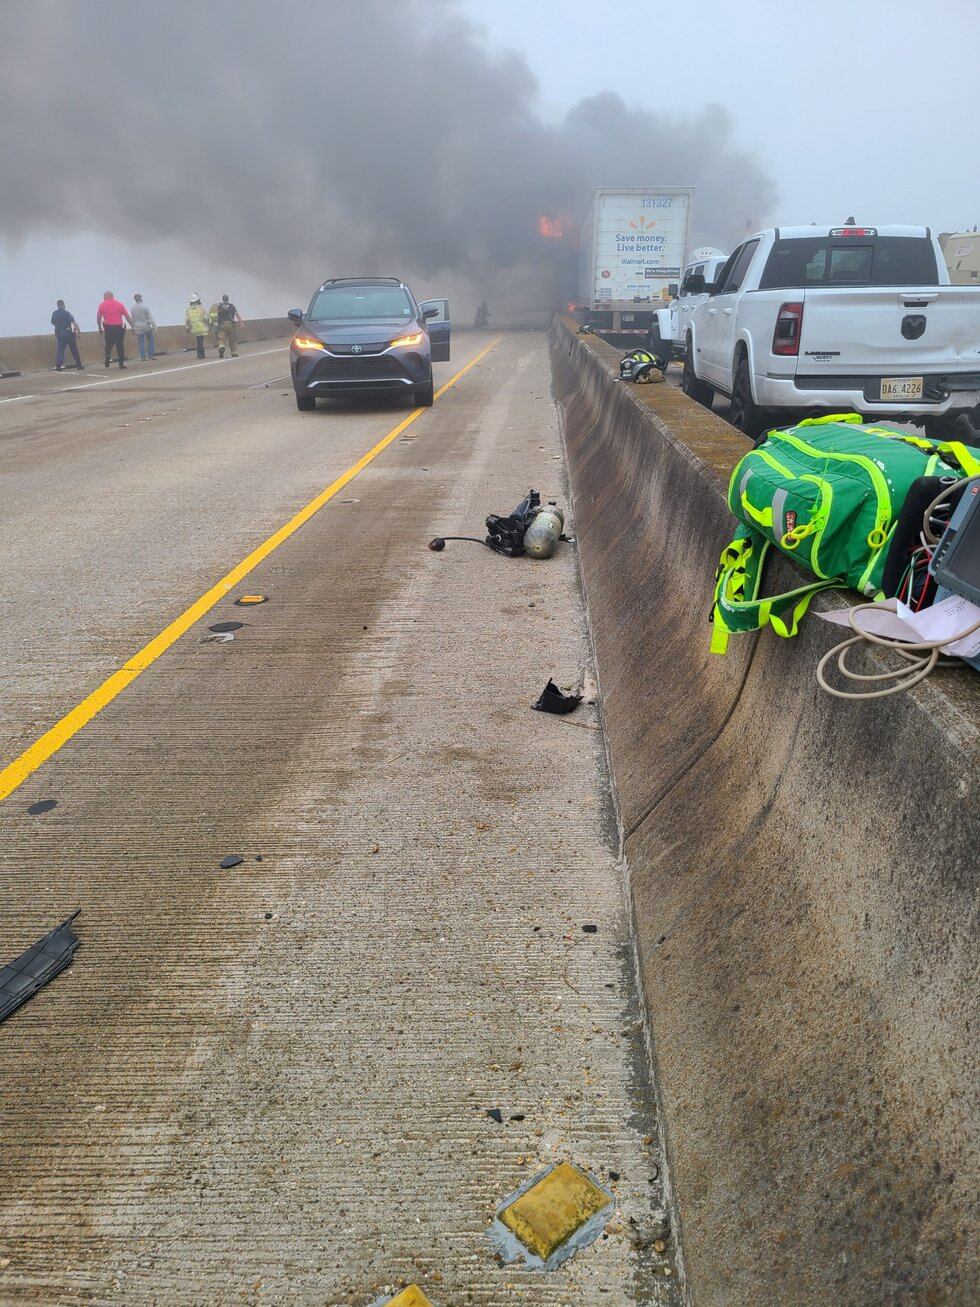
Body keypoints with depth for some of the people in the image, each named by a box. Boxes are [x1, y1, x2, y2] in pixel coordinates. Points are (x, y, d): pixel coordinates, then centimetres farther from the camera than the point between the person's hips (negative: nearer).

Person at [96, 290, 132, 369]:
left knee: (108, 345, 18)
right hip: (119, 327, -1)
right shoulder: (120, 304, 1)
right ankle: (121, 363, 4)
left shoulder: (102, 305, 2)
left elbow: (98, 318, 4)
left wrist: (100, 328, 15)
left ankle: (107, 358, -1)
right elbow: (127, 316, -1)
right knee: (120, 346, 5)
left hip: (108, 328, 1)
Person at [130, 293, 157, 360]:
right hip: (146, 326, -3)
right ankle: (151, 354, 5)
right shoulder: (144, 307, -12)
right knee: (150, 340, 9)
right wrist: (153, 325, -6)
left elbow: (132, 319, 9)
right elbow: (150, 317, -11)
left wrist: (133, 327, 18)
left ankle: (143, 356, 4)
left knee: (141, 342, 6)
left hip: (138, 328, 3)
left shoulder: (132, 308, 1)